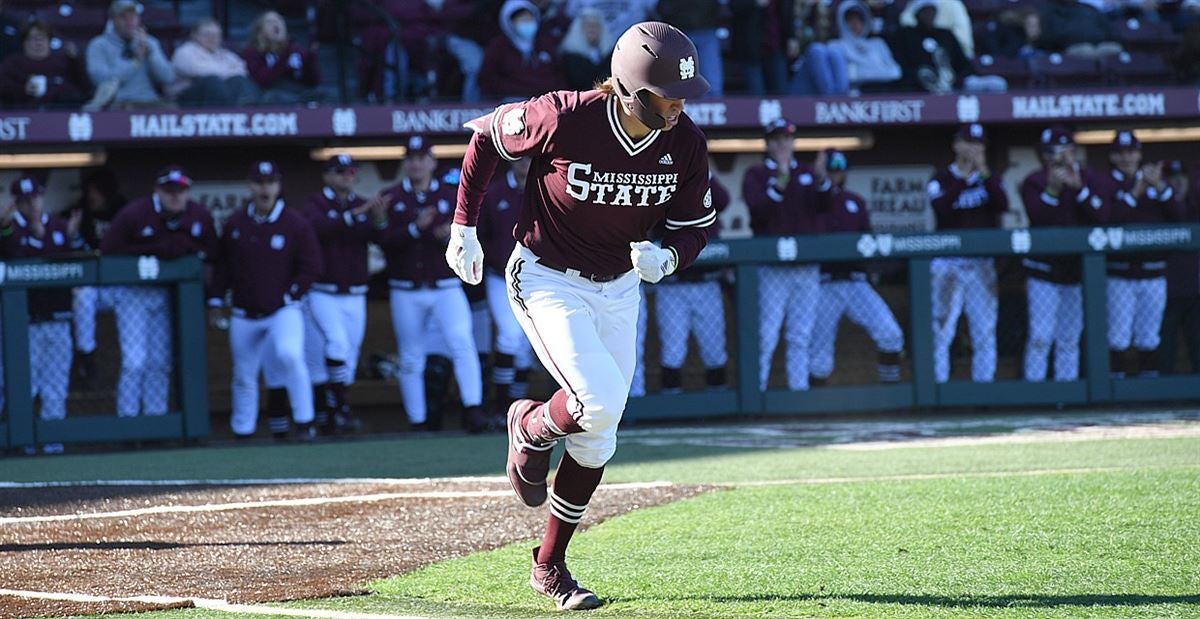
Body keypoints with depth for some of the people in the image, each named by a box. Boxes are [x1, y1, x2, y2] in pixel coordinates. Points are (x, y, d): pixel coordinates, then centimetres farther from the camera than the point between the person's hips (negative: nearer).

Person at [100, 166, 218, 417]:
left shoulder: (200, 217, -5)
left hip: (168, 292, 4)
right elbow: (108, 251, -16)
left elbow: (210, 253, 6)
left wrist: (186, 248, -12)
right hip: (134, 292, -4)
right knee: (135, 361, -11)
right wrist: (154, 250, -21)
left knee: (160, 363, 9)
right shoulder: (134, 214, -17)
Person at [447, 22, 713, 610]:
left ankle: (549, 567, 26)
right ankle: (529, 427, 12)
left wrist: (667, 257, -23)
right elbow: (486, 134, -9)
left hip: (618, 289, 5)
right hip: (546, 280, -5)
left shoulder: (686, 144, -14)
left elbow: (694, 226, 0)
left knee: (597, 442, 9)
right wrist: (464, 225, -6)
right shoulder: (565, 119, -27)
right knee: (601, 401, -24)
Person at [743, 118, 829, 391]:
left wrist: (821, 179, -21)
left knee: (801, 337, 6)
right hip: (772, 266, -4)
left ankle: (799, 390, 9)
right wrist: (780, 183, -27)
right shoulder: (756, 175, 4)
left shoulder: (807, 173, 14)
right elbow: (759, 210, -14)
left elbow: (823, 205, -2)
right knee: (766, 336, -9)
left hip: (807, 268, 4)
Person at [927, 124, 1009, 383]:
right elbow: (940, 208, -20)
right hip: (949, 263, -3)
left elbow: (1002, 205, -10)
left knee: (985, 331, 5)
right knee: (941, 332, -7)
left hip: (982, 264, 3)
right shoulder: (941, 179, 0)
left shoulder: (988, 178, 10)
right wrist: (964, 177, -24)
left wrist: (984, 172, -18)